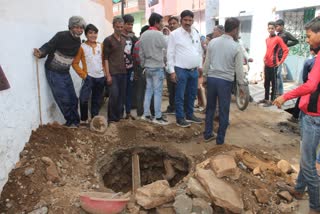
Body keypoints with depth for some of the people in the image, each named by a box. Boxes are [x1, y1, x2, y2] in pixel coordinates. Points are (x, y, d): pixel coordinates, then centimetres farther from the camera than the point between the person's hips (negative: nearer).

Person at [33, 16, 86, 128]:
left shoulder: (78, 40, 5)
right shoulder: (61, 36, -16)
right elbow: (48, 46, -20)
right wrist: (41, 53, -39)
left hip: (65, 72, 7)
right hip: (53, 72, -6)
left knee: (73, 98, 8)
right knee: (64, 100, -5)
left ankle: (75, 122, 23)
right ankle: (72, 122, 12)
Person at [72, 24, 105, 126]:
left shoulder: (101, 46, 7)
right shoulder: (82, 47, -5)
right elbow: (75, 63, -4)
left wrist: (106, 72, 5)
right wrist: (83, 74, -11)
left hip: (101, 77, 4)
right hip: (89, 77, -4)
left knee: (97, 100, 12)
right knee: (84, 99, -17)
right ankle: (83, 120, 2)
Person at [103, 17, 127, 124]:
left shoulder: (124, 40, 14)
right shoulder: (108, 40, -3)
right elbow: (105, 58, -7)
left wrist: (128, 69, 12)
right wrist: (108, 74, -14)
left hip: (123, 72, 6)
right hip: (113, 73, -5)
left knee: (122, 95, 7)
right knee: (114, 95, -8)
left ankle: (119, 115, 20)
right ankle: (112, 118, 4)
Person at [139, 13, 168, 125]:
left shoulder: (143, 35, 7)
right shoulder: (158, 34, -14)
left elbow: (141, 53, 10)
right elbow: (166, 47, -4)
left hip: (147, 67, 7)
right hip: (157, 67, -7)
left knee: (148, 90, 13)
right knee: (157, 92, -2)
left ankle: (146, 114, 17)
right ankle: (158, 117, 3)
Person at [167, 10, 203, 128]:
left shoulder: (196, 34, 11)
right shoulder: (174, 34, -7)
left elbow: (200, 51, 18)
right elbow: (170, 54, -9)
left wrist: (200, 65, 13)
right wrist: (172, 71, -13)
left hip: (194, 70, 6)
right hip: (181, 70, -6)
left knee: (192, 94, 15)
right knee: (180, 96, 2)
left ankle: (189, 114, 30)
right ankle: (180, 118, 13)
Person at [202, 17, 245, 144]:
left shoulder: (212, 42, 1)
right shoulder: (236, 47, -10)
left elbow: (207, 62, 6)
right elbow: (239, 69, -6)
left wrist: (205, 77, 18)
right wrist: (241, 84, 6)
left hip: (211, 78, 4)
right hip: (225, 81, -4)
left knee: (210, 107, 17)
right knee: (223, 111, 8)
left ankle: (207, 134, 26)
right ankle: (220, 139, 17)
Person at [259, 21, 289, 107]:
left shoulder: (278, 39, -9)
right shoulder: (267, 39, 11)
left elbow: (286, 50, -13)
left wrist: (281, 61, -13)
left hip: (273, 65, -7)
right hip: (266, 64, 7)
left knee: (273, 82, 0)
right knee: (266, 82, 13)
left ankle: (272, 100, 4)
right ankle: (266, 98, 23)